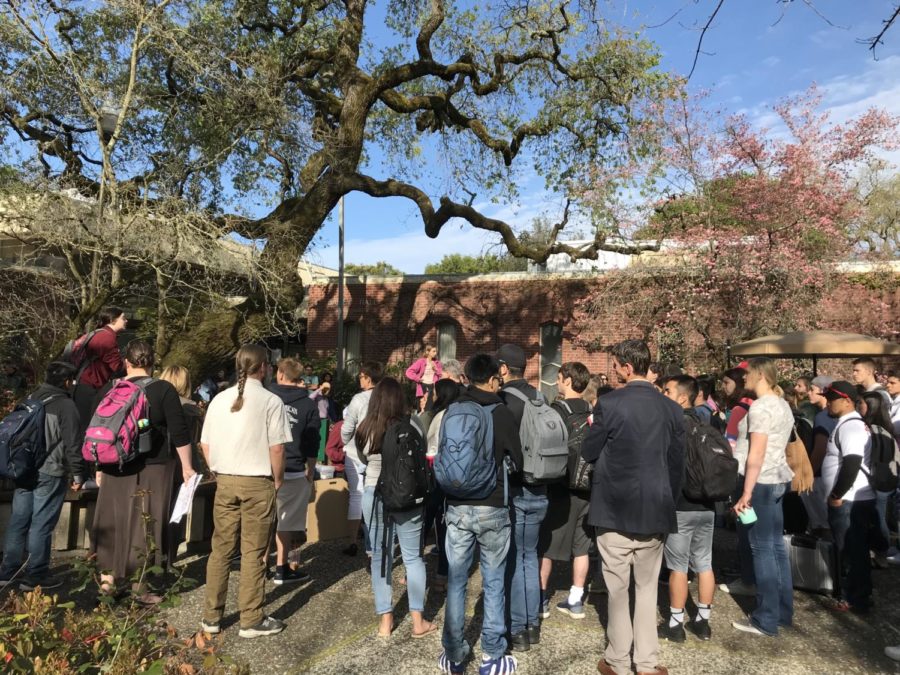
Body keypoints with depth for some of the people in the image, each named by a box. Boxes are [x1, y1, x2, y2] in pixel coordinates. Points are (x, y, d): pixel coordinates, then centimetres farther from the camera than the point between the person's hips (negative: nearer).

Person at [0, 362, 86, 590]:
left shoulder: (29, 400, 12)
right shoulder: (65, 405, -12)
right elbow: (72, 444, -14)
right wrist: (78, 474, -8)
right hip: (50, 473, -7)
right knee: (41, 524, -1)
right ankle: (35, 575, 6)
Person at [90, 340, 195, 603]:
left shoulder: (107, 390, 4)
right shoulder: (164, 390, -8)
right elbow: (180, 433, -10)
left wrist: (99, 467, 22)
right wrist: (187, 468, -3)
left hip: (115, 470, 4)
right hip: (153, 468, -3)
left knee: (112, 523, 15)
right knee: (145, 526, 4)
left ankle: (107, 578, 25)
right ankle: (140, 588, 12)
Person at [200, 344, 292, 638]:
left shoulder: (220, 399, 4)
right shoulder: (271, 401, -11)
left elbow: (205, 445, 8)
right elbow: (276, 448, -13)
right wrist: (277, 479, 2)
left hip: (224, 482, 5)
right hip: (257, 483, -5)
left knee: (221, 549, 14)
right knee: (253, 553, 5)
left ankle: (211, 617, 24)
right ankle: (252, 620, 15)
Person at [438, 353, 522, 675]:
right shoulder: (500, 412, -9)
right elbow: (518, 459, 0)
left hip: (457, 507, 3)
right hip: (492, 508, -3)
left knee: (456, 582, 12)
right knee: (493, 584, 10)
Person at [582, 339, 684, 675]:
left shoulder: (609, 403, -13)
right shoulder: (672, 408, 1)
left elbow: (588, 453, -5)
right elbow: (677, 464, 7)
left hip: (615, 509, -4)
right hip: (655, 510, 4)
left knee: (617, 588, 9)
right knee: (647, 588, 16)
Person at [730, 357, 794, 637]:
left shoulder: (760, 407, -16)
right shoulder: (782, 404, 13)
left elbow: (756, 454, -20)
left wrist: (746, 493, -19)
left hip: (761, 482, -9)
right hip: (778, 479, 9)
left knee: (762, 548, -2)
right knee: (776, 546, 15)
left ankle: (767, 620, 7)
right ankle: (783, 611, 24)